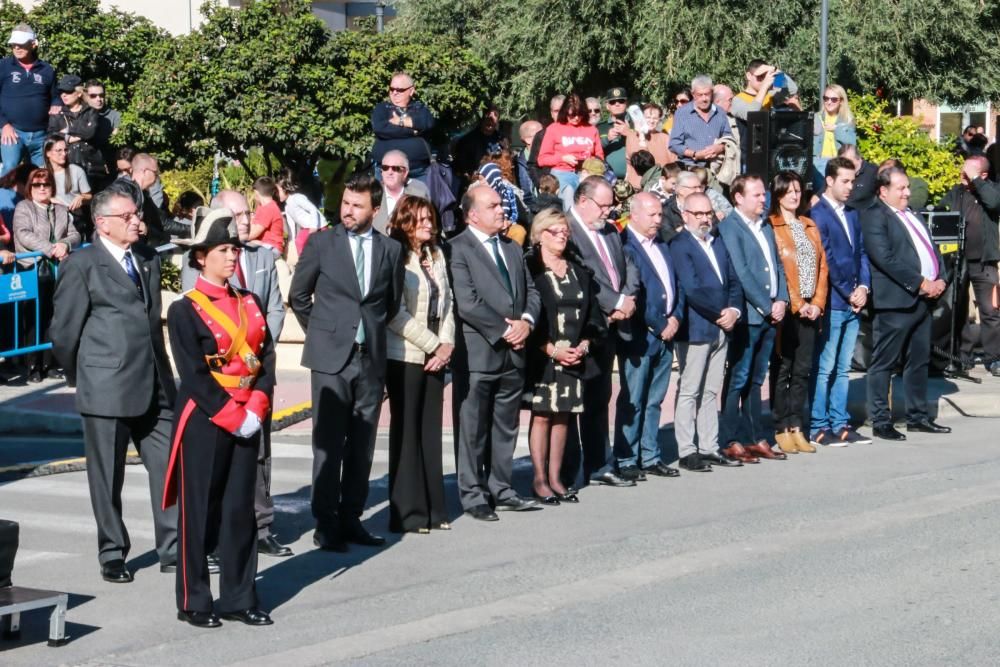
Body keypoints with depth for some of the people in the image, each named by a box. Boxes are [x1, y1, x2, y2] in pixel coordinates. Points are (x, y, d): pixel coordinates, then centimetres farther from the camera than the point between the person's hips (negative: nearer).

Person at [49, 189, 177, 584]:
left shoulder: (148, 259, 14)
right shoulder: (82, 265, -5)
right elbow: (64, 332, -3)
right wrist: (82, 378, 5)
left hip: (154, 384, 5)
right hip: (106, 388, -5)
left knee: (169, 467, 3)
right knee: (107, 475, 5)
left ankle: (173, 550, 11)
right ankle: (112, 555, 16)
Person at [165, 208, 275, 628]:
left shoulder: (249, 303, 11)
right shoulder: (185, 310, -8)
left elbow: (266, 358, 5)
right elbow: (194, 375, -13)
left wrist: (256, 408, -8)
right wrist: (231, 416, -16)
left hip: (246, 420, 6)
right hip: (203, 422, -6)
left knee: (240, 508, 8)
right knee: (199, 510, 1)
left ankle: (238, 599, 15)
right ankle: (194, 603, 10)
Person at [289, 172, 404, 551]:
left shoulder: (391, 250, 7)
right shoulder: (321, 243, 1)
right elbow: (298, 295, 8)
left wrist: (372, 330, 13)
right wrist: (320, 332, 9)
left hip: (371, 358, 3)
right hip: (331, 355, -3)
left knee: (362, 445, 7)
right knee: (329, 444, -3)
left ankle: (350, 519, 14)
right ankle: (326, 526, 1)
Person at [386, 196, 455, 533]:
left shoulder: (436, 255, 14)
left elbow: (446, 302, 14)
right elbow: (398, 316, -14)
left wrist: (446, 345, 0)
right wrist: (434, 346, -11)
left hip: (435, 356, 6)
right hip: (405, 356, -6)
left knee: (431, 429, 8)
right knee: (406, 430, -2)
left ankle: (432, 508, 13)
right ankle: (406, 513, 3)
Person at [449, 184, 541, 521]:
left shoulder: (512, 249, 17)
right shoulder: (458, 249, -8)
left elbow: (531, 291, 16)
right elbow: (467, 303, -16)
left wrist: (526, 321, -4)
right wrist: (503, 330, -14)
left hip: (513, 353, 7)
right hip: (477, 353, -7)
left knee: (505, 427, 13)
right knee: (473, 429, 0)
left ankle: (500, 489, 21)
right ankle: (473, 495, 6)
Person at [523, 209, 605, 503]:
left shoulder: (578, 270, 14)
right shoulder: (529, 269, -5)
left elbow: (592, 311, 14)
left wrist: (584, 344, -2)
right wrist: (551, 349, -14)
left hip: (575, 355, 5)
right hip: (542, 357, -5)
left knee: (563, 416, 6)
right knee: (542, 415, -3)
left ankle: (555, 478, 12)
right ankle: (540, 480, 3)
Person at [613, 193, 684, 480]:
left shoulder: (661, 245, 16)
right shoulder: (625, 246, -11)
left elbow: (675, 284, 18)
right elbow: (632, 294, -16)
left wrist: (675, 318, 2)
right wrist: (659, 326, -12)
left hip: (666, 333, 8)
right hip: (639, 336, -8)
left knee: (654, 400, 12)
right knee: (632, 401, -2)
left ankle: (650, 457, 18)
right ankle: (627, 461, 3)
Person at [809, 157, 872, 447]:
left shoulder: (852, 214, 15)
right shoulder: (817, 214, -9)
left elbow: (861, 252, 16)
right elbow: (825, 260, -13)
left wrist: (863, 287, 1)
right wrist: (848, 293, -9)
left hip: (853, 303, 7)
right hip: (831, 303, -7)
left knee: (842, 368, 11)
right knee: (824, 369, -3)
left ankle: (840, 425, 15)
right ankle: (819, 428, 1)